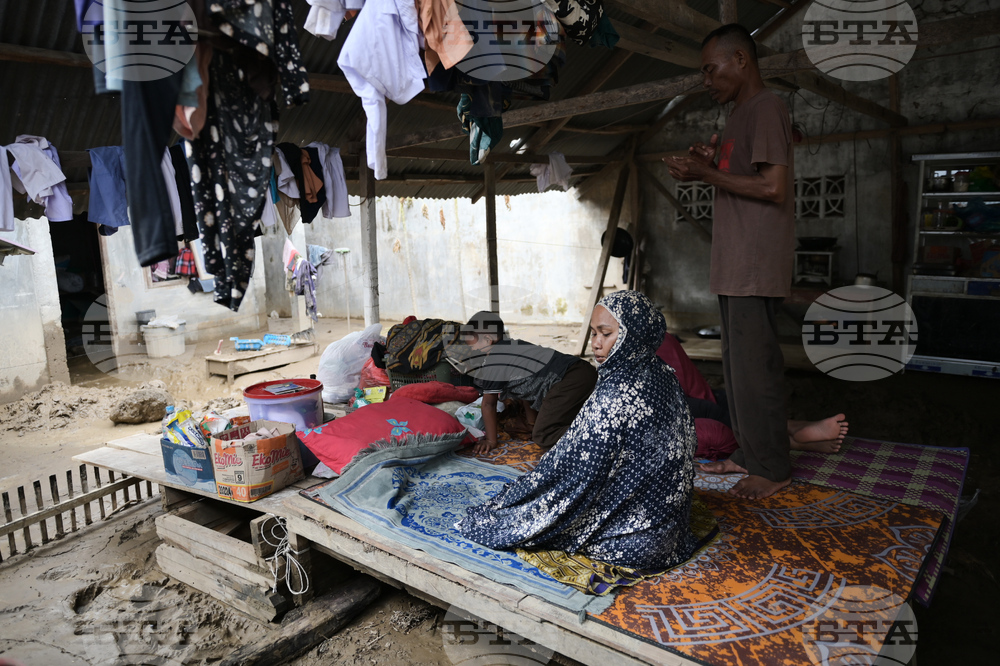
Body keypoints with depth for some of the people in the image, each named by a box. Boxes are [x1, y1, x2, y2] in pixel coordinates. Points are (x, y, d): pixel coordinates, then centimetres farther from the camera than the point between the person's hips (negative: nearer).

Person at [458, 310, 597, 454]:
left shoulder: (492, 362, -6)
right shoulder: (510, 347, 22)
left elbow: (489, 404, 1)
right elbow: (527, 386, 29)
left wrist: (490, 440, 10)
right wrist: (532, 422, 35)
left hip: (568, 380, -10)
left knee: (543, 437, -10)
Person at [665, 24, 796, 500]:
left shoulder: (765, 109, -11)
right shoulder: (741, 114, 20)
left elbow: (774, 188, -20)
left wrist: (708, 174, -13)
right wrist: (712, 165, 8)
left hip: (755, 268, -10)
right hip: (734, 266, 10)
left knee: (755, 365, -4)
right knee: (737, 363, 13)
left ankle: (772, 468, 8)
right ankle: (749, 453, 24)